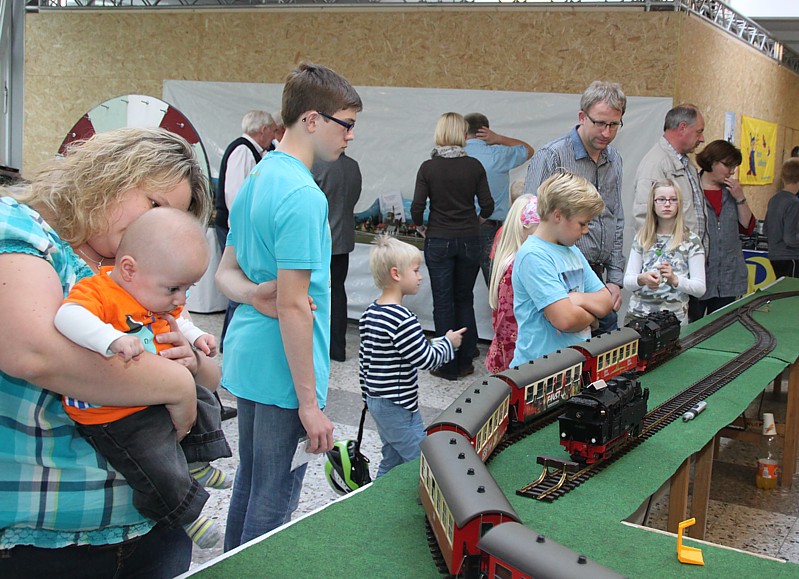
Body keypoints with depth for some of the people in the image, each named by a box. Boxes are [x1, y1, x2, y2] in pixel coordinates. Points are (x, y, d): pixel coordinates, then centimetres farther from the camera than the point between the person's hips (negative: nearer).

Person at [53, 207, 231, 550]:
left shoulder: (160, 298, 6)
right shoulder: (99, 293, -25)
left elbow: (176, 323, 27)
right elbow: (67, 317, -45)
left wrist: (195, 337, 11)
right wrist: (114, 339, -55)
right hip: (117, 417, -9)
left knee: (204, 401, 26)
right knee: (165, 476, -10)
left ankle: (195, 464, 42)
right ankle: (184, 516, 19)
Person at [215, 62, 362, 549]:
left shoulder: (257, 180, 11)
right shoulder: (303, 196, -20)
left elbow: (226, 271, 15)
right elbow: (295, 307, -22)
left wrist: (254, 294, -7)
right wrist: (310, 403, -19)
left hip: (247, 358, 10)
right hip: (284, 368, -10)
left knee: (249, 485, 22)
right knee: (274, 503, 3)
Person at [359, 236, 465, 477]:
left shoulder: (369, 313, 7)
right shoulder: (402, 319, -23)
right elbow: (426, 359, -21)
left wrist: (368, 396, 23)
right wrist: (449, 342, -3)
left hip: (376, 401, 10)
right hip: (399, 408, -10)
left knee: (391, 461, 20)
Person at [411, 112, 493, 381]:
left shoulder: (428, 167, -7)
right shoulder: (474, 166, -3)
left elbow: (417, 207, -10)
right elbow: (487, 205, -3)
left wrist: (421, 228, 10)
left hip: (438, 241, -2)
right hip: (468, 241, 2)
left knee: (443, 303, 5)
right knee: (465, 300, 15)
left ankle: (448, 367, 9)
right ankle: (465, 362, 19)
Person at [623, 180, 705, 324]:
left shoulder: (691, 241, 1)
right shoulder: (642, 238, 8)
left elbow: (700, 288, -3)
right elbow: (627, 281, 4)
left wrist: (674, 280, -20)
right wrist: (641, 279, -17)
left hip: (674, 317, -1)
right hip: (637, 315, 2)